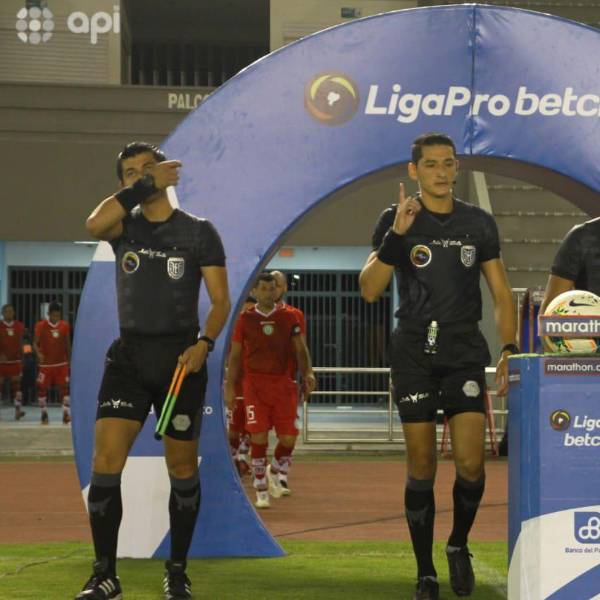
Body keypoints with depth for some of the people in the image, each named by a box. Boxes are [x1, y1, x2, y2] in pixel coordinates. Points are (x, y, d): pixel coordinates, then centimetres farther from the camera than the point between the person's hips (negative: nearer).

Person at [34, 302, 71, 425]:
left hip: (61, 363, 1)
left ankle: (66, 414, -3)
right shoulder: (41, 326, -8)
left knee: (64, 387, -5)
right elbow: (35, 342, -7)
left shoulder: (65, 326, 1)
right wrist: (38, 353, -27)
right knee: (42, 388, 3)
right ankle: (44, 414, 17)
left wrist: (70, 360, 9)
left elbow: (68, 344, 9)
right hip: (45, 363, -1)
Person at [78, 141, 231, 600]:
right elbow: (95, 225, -18)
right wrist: (145, 185, -15)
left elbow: (220, 300, -1)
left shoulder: (199, 232, 2)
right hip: (128, 356, 1)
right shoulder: (125, 226, 7)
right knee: (105, 461, -11)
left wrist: (204, 343, -19)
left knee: (182, 468, 4)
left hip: (180, 359, -1)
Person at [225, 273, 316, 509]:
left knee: (288, 437, -4)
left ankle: (274, 473, 26)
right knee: (259, 437, -8)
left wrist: (307, 373, -9)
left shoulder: (288, 317, 7)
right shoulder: (245, 319, 4)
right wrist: (230, 387, 2)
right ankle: (261, 491, 3)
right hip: (255, 383, -1)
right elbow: (235, 355, 7)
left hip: (283, 383, 1)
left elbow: (300, 350, 8)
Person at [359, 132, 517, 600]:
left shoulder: (479, 223, 7)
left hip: (466, 351, 1)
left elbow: (501, 292, 10)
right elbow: (369, 290, -8)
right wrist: (397, 235, -19)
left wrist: (509, 349, -1)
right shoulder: (395, 220, 1)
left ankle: (459, 546, 19)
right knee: (421, 467, 1)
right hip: (414, 353, -1)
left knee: (471, 463, -8)